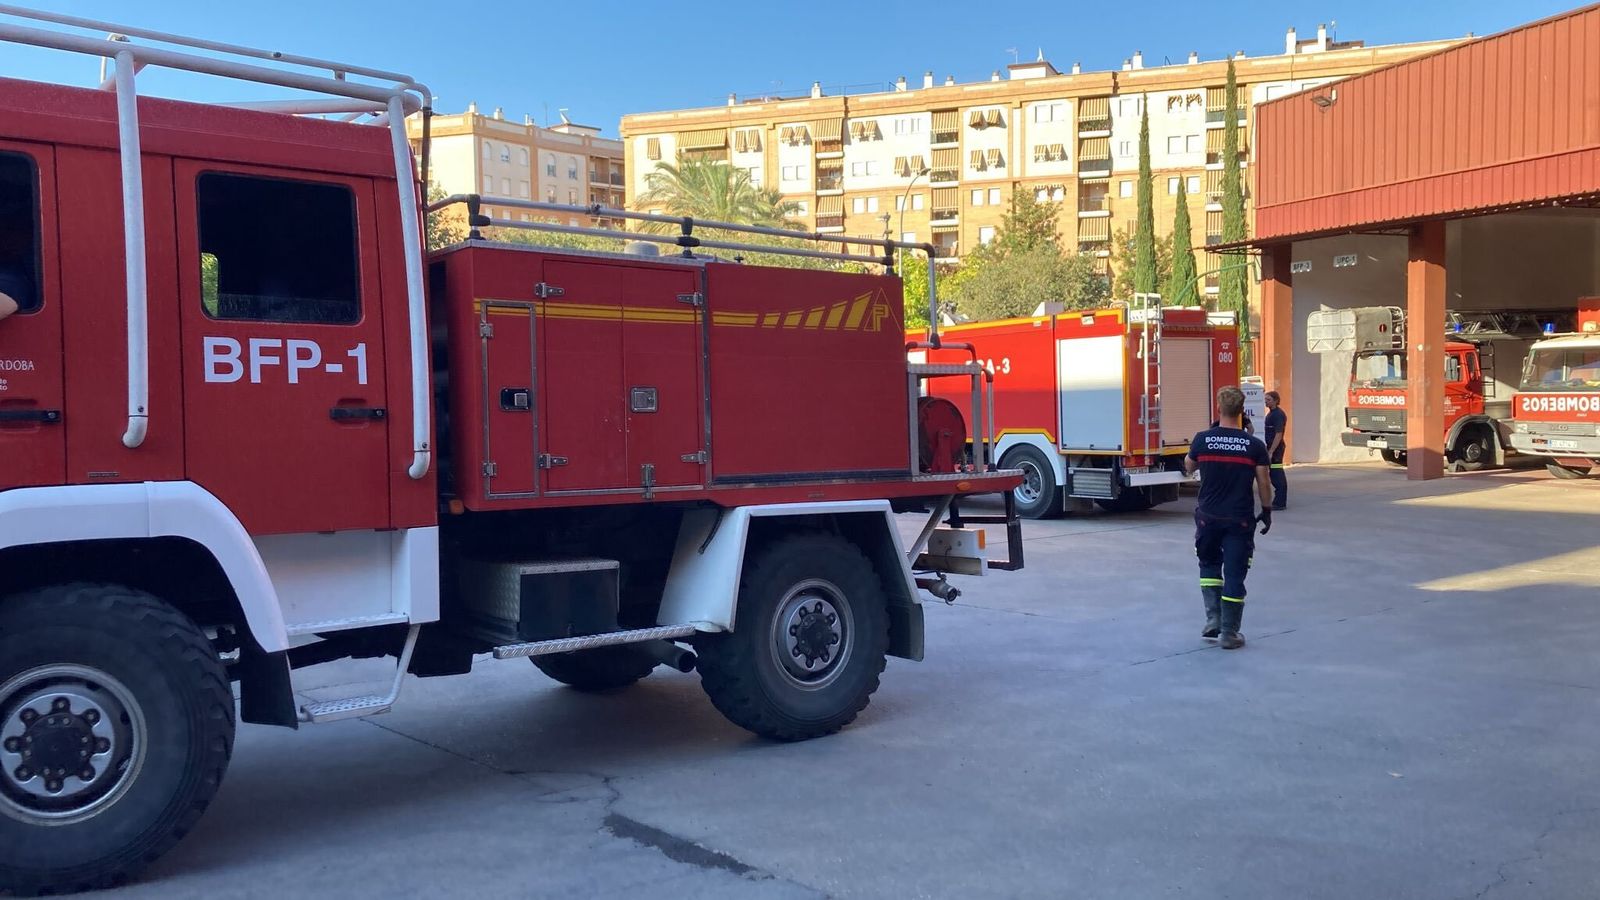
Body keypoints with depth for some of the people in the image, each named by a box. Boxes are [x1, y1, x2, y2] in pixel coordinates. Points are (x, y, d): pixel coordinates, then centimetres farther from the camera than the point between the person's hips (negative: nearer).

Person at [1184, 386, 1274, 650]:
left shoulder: (1202, 440, -6)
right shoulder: (1254, 446, -7)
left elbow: (1189, 467, 12)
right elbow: (1264, 483, -3)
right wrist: (1267, 511, 12)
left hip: (1209, 517, 1)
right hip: (1240, 519, -1)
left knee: (1209, 565, 22)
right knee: (1234, 574, 5)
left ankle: (1213, 619, 11)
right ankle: (1229, 633, 8)